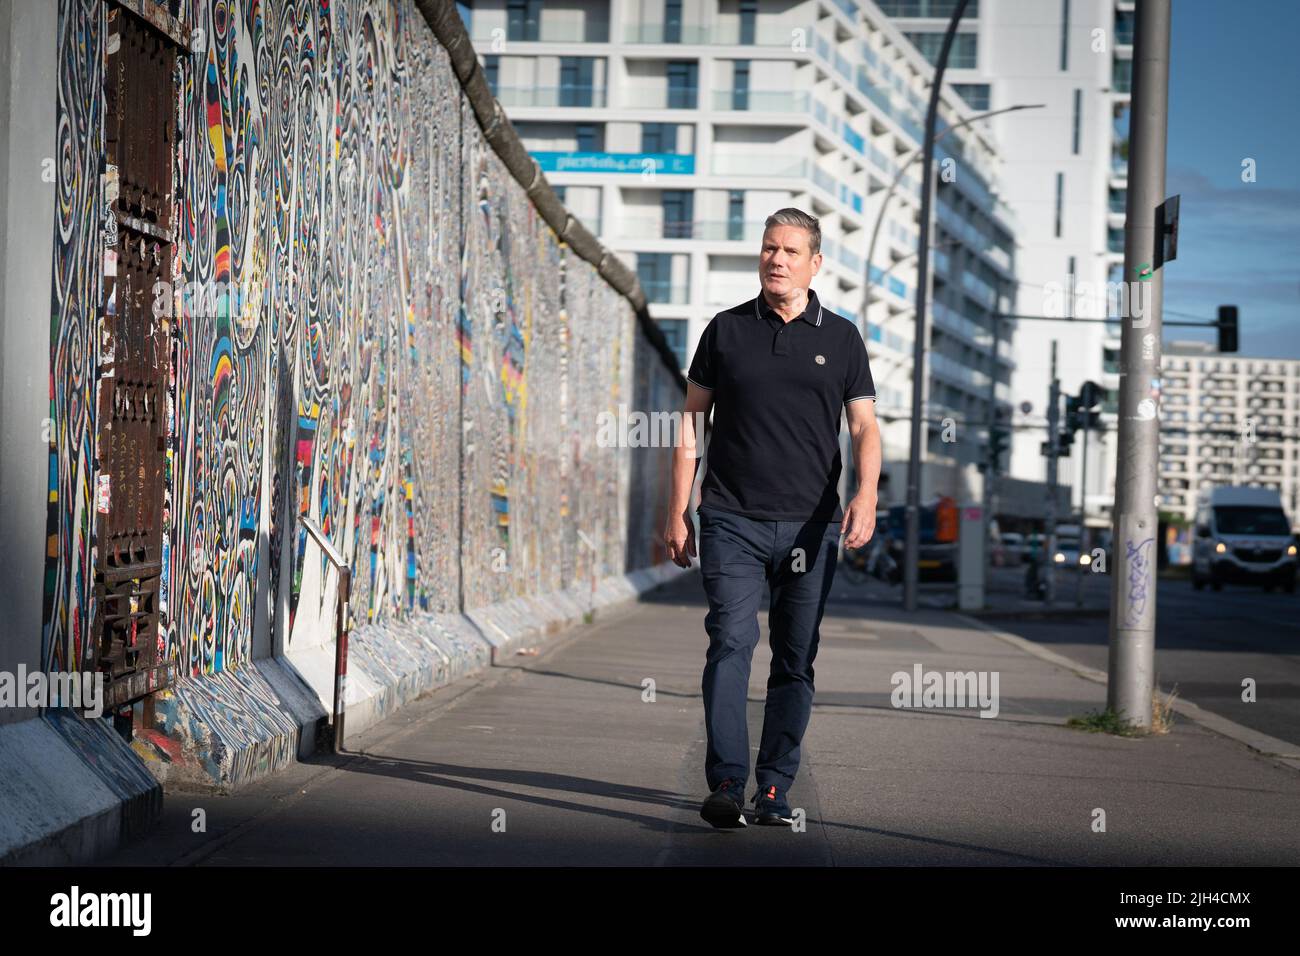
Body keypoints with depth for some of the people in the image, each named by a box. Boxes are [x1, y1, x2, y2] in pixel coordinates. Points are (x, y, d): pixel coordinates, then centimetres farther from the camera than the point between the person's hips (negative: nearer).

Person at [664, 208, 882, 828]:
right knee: (730, 643, -14)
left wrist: (865, 496, -13)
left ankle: (775, 791, 11)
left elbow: (864, 428, 5)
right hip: (732, 521, -1)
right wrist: (678, 512, 4)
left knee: (795, 661, 4)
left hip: (809, 525, 1)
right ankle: (725, 785, -17)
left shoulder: (840, 337, 8)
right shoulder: (726, 330, 7)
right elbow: (692, 423, 10)